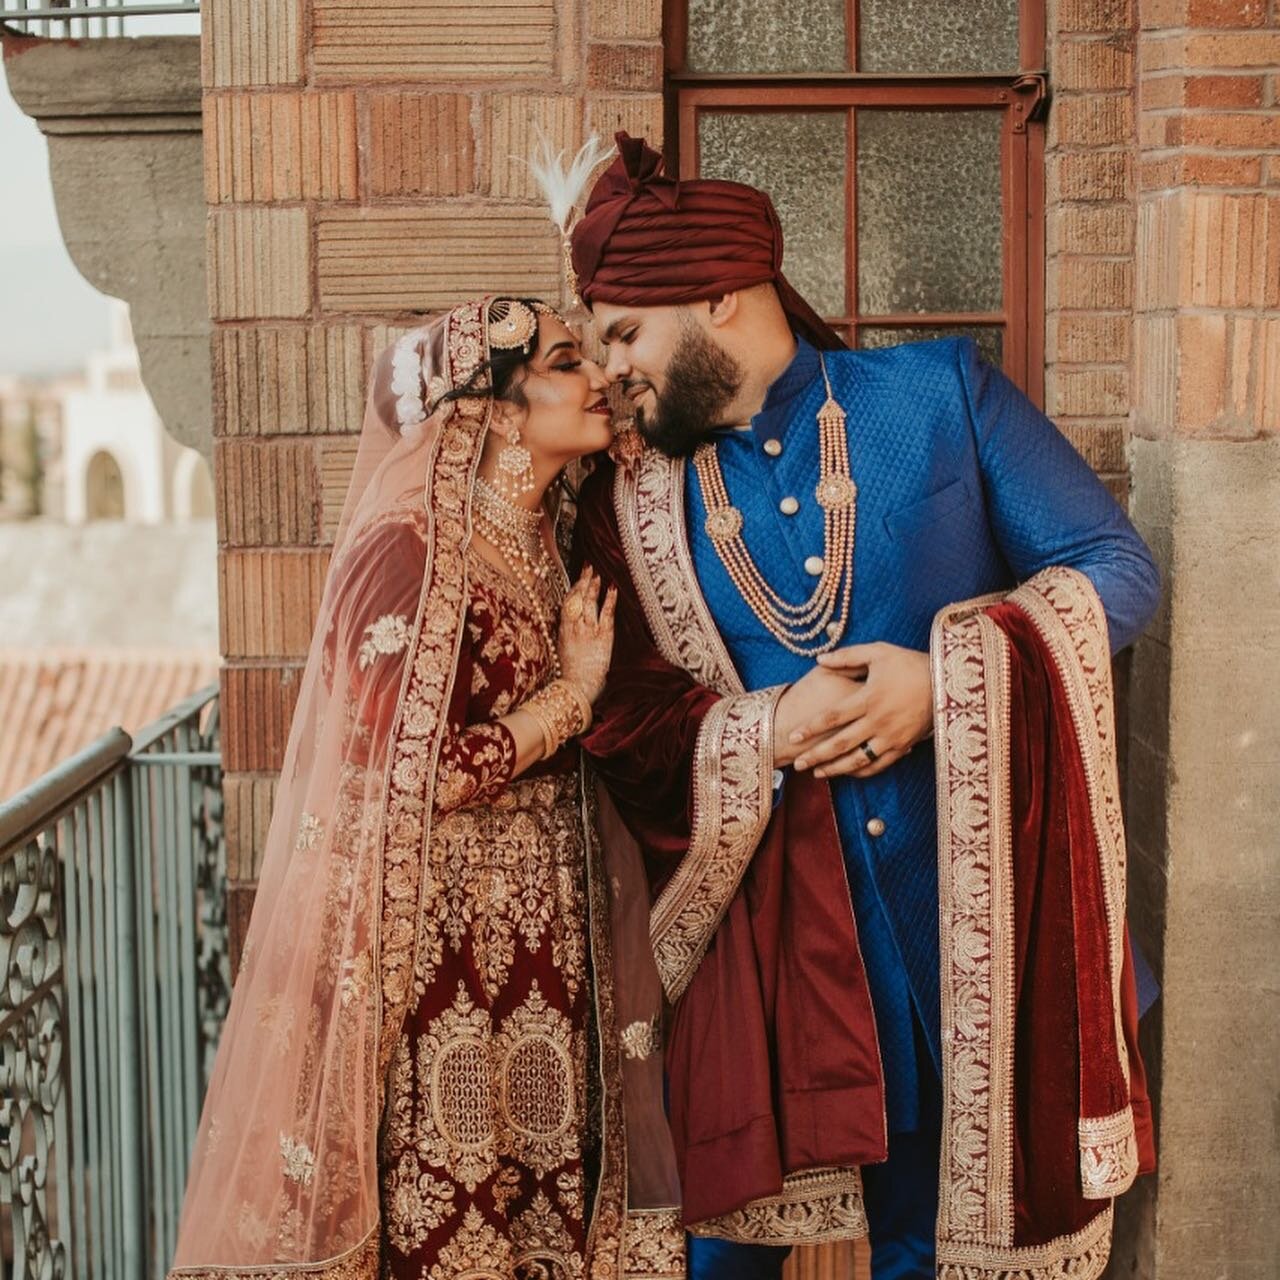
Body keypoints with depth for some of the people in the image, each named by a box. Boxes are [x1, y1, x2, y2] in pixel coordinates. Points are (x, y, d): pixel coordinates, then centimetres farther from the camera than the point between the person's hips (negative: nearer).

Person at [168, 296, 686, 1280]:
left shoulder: (533, 543, 12)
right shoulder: (411, 546, -14)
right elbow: (407, 781, -19)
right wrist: (573, 694, -11)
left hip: (539, 951, 8)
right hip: (445, 960, -8)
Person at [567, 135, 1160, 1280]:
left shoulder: (943, 393, 0)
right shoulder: (637, 498, 6)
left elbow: (1119, 572, -2)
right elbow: (627, 719, 5)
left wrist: (945, 678, -16)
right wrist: (765, 732, -15)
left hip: (976, 898, -1)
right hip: (770, 922, 2)